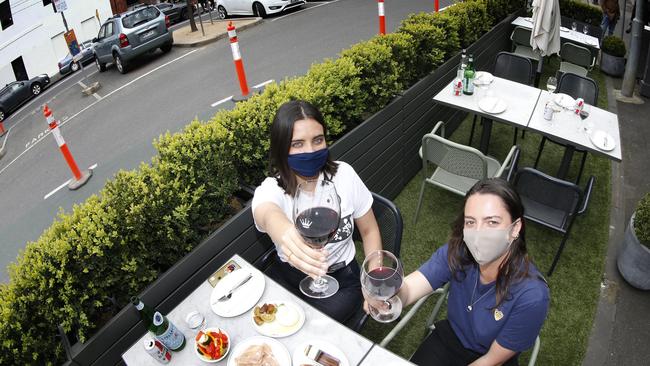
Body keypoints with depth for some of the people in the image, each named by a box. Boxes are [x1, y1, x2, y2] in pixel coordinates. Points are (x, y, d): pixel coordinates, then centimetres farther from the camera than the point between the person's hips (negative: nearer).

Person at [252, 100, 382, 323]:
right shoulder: (272, 189, -18)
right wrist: (282, 231, -69)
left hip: (341, 280, 0)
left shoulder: (343, 175, -12)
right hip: (288, 277, 1)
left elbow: (369, 230, 1)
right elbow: (267, 215, -45)